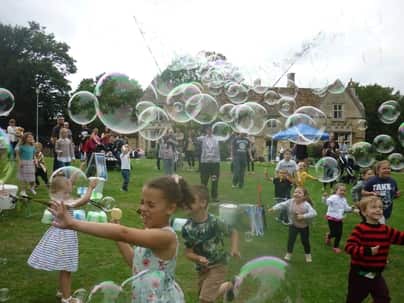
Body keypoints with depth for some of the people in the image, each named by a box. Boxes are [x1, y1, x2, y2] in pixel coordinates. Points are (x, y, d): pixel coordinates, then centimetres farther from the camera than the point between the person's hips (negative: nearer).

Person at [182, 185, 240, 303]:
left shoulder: (214, 222, -22)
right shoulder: (187, 228, -14)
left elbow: (233, 232, -5)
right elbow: (188, 253, -7)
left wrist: (234, 249, -20)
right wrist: (199, 258, -27)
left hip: (217, 265, -5)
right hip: (202, 268, 5)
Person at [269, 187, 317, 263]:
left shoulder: (306, 205, -26)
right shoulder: (290, 202, -17)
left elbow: (313, 213, -32)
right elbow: (282, 205, -24)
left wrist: (303, 216, -41)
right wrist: (273, 208, -41)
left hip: (304, 226, -1)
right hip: (293, 225, 2)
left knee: (305, 241, 12)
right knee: (291, 239, -1)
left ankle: (308, 255, 35)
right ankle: (288, 254, 19)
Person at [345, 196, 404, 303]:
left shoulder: (385, 230, 1)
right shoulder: (360, 229, -20)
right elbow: (349, 247, -26)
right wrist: (368, 251, -35)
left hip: (376, 274, 6)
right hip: (360, 274, -5)